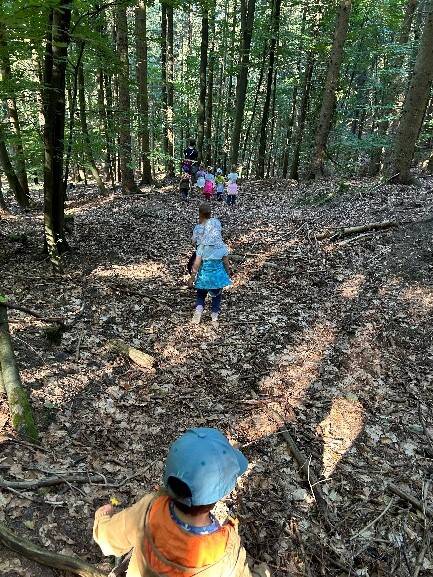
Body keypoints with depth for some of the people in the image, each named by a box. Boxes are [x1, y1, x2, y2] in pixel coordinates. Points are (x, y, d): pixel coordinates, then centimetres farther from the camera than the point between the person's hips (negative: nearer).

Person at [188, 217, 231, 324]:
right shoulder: (222, 247, -15)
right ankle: (214, 318, 28)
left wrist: (192, 278, -3)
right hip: (218, 275, 1)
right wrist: (228, 274, 15)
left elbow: (196, 265, -14)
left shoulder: (202, 247, -19)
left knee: (201, 295, 22)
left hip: (204, 275, -1)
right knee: (216, 296, 21)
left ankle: (198, 310, 0)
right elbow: (226, 263, -2)